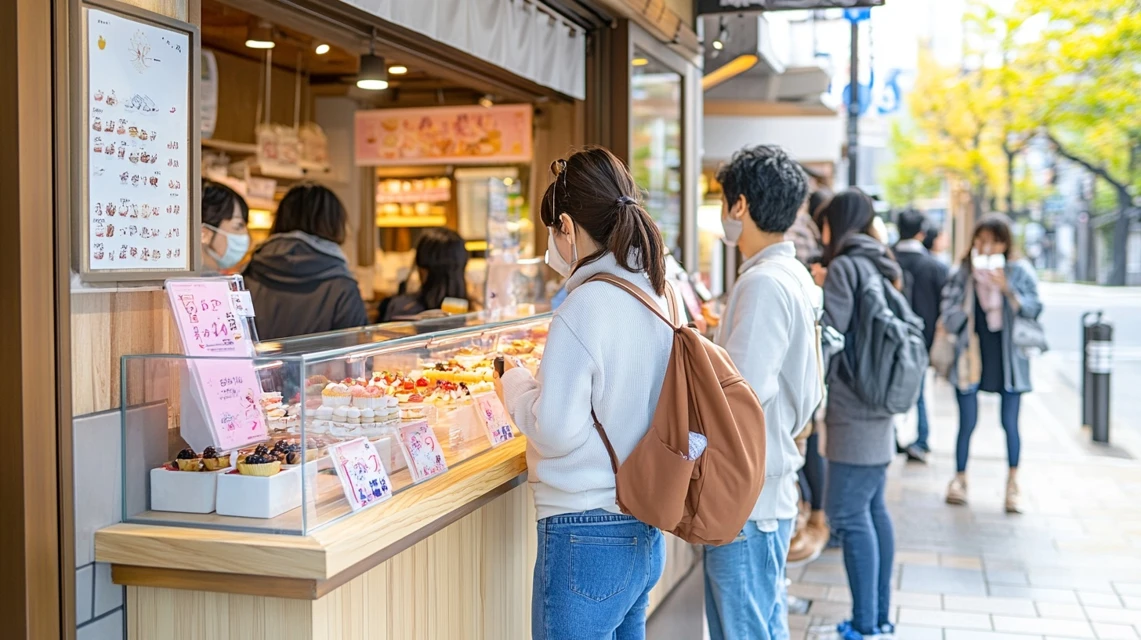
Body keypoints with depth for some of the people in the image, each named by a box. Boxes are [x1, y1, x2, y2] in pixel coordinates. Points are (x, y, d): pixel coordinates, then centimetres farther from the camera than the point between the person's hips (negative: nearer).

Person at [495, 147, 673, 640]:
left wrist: (515, 385, -2)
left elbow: (557, 430, -19)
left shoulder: (585, 306, -18)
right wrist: (541, 382, 16)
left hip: (588, 534, -8)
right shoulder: (656, 295, 5)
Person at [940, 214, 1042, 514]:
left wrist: (1007, 289, -21)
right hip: (971, 354, 1)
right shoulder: (963, 274, 1)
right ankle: (959, 479, 17)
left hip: (1007, 357, 0)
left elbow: (1032, 310, -9)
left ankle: (1013, 485, 14)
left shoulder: (1020, 272, -1)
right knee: (967, 422, 3)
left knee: (1010, 422, 3)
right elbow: (950, 320, 1)